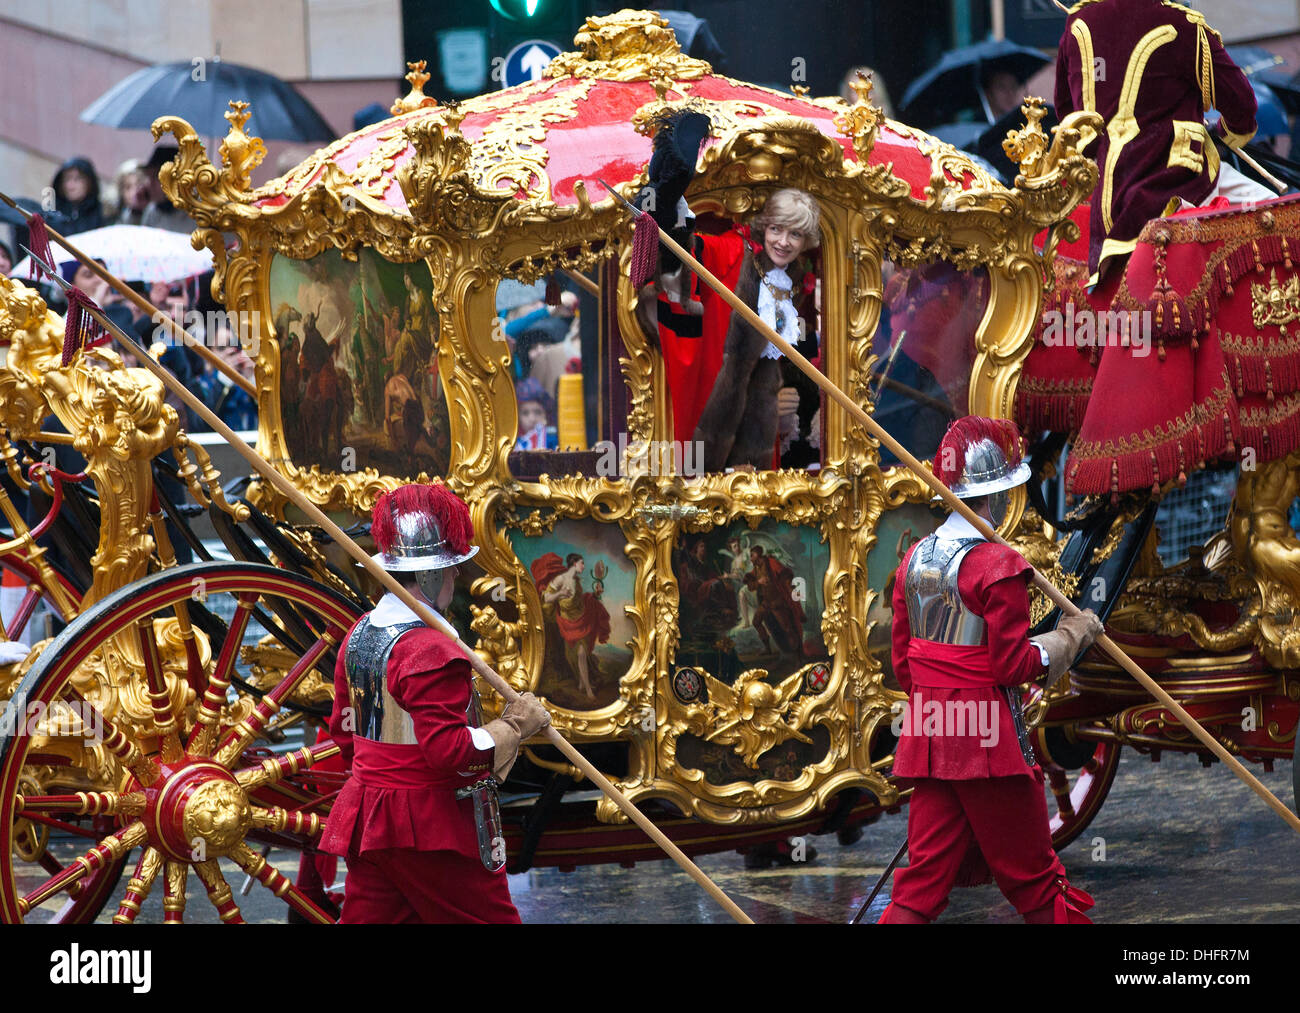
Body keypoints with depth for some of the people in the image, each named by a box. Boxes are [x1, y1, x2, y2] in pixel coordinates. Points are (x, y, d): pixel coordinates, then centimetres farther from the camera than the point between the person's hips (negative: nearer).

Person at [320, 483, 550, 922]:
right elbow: (451, 751, -25)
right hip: (431, 830, -8)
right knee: (492, 918, 3)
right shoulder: (431, 653, -20)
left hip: (368, 820, 8)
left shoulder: (358, 635, 8)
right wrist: (513, 725, -13)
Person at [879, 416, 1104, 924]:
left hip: (930, 739, 7)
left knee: (924, 881, 7)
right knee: (1035, 881, 5)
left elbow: (903, 666, 12)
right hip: (989, 741, -7)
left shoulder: (915, 560, 8)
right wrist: (1071, 635, -2)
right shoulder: (998, 566, -14)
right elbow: (1013, 666, -14)